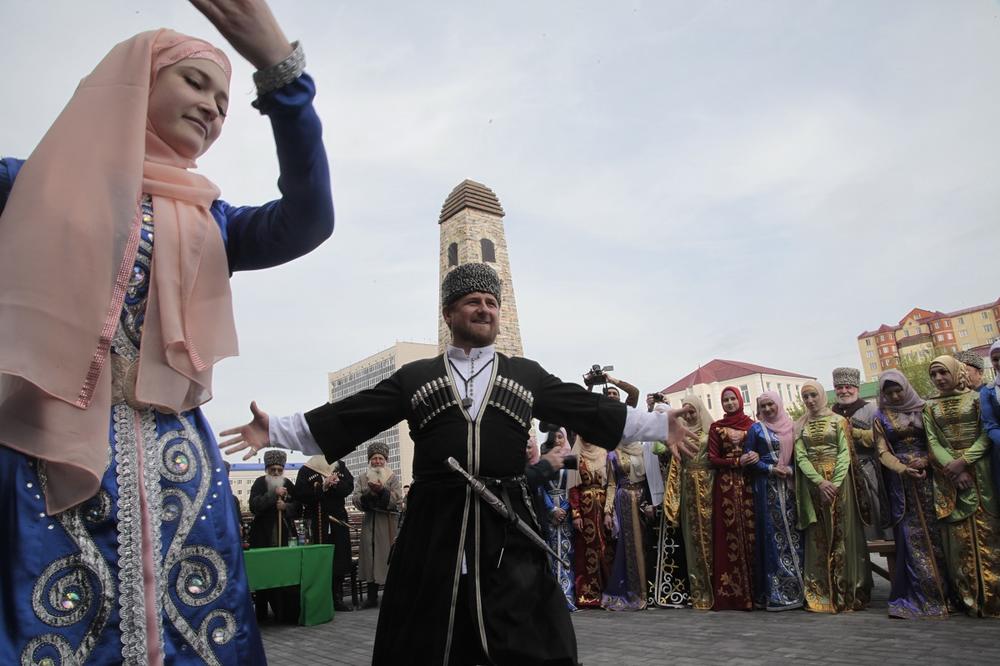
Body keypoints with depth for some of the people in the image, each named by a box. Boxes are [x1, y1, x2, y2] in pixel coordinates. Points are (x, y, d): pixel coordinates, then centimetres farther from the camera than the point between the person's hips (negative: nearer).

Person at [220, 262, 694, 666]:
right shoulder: (414, 377, 11)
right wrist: (275, 430, 1)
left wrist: (661, 425, 6)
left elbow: (592, 412, 11)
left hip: (509, 525, 0)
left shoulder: (527, 376, 13)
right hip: (434, 526, 0)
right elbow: (348, 419, 7)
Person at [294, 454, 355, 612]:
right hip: (318, 521, -3)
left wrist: (335, 484, -18)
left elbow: (349, 486, 1)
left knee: (340, 558, 5)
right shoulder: (305, 471, 1)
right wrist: (323, 487, -18)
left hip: (338, 519, 4)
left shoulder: (340, 466, 11)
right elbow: (300, 494, -11)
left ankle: (338, 598, 15)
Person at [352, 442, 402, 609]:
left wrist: (382, 490, -21)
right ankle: (372, 597, 13)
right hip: (369, 521, 3)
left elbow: (397, 500, -9)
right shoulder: (362, 477, 10)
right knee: (370, 556, 3)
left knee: (388, 556, -5)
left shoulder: (393, 477, 2)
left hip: (388, 522, -3)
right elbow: (355, 500, 1)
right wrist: (369, 493, -17)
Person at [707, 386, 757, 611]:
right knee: (728, 536, -4)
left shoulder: (753, 425, 11)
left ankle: (752, 591, 5)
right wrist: (737, 461, -11)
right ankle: (728, 593, -2)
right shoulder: (716, 428, 8)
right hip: (725, 486, -1)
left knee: (750, 533, -2)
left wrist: (757, 456, -7)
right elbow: (712, 458, 1)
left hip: (749, 485, 1)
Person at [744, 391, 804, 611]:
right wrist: (771, 469, -12)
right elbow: (748, 457, 0)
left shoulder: (791, 427, 12)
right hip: (767, 487, -3)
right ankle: (775, 592, -1)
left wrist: (791, 469, -8)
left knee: (792, 533, 1)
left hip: (789, 485, 3)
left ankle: (795, 587, 9)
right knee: (772, 535, -5)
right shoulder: (756, 429, 4)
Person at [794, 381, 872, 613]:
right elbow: (801, 457, 1)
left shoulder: (838, 420, 3)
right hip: (813, 483, 2)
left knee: (841, 533, -1)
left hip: (838, 482, -2)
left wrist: (834, 482, -17)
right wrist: (820, 482, -14)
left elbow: (845, 453, -5)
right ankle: (821, 593, 5)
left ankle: (846, 592, 5)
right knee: (817, 536, 2)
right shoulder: (799, 426, 9)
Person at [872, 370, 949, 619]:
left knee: (933, 532, 0)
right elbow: (883, 452, 1)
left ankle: (940, 592, 10)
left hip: (927, 475, 1)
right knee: (911, 535, -4)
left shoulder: (923, 409, 9)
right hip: (900, 481, 0)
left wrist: (924, 461, -13)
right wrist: (903, 469, -16)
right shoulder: (881, 417, 8)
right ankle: (919, 596, -1)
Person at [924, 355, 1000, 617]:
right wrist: (952, 467, -14)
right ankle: (968, 598, 4)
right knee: (958, 534, 0)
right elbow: (933, 442, 2)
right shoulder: (929, 407, 11)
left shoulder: (976, 398, 5)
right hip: (948, 476, 2)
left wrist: (963, 461, -17)